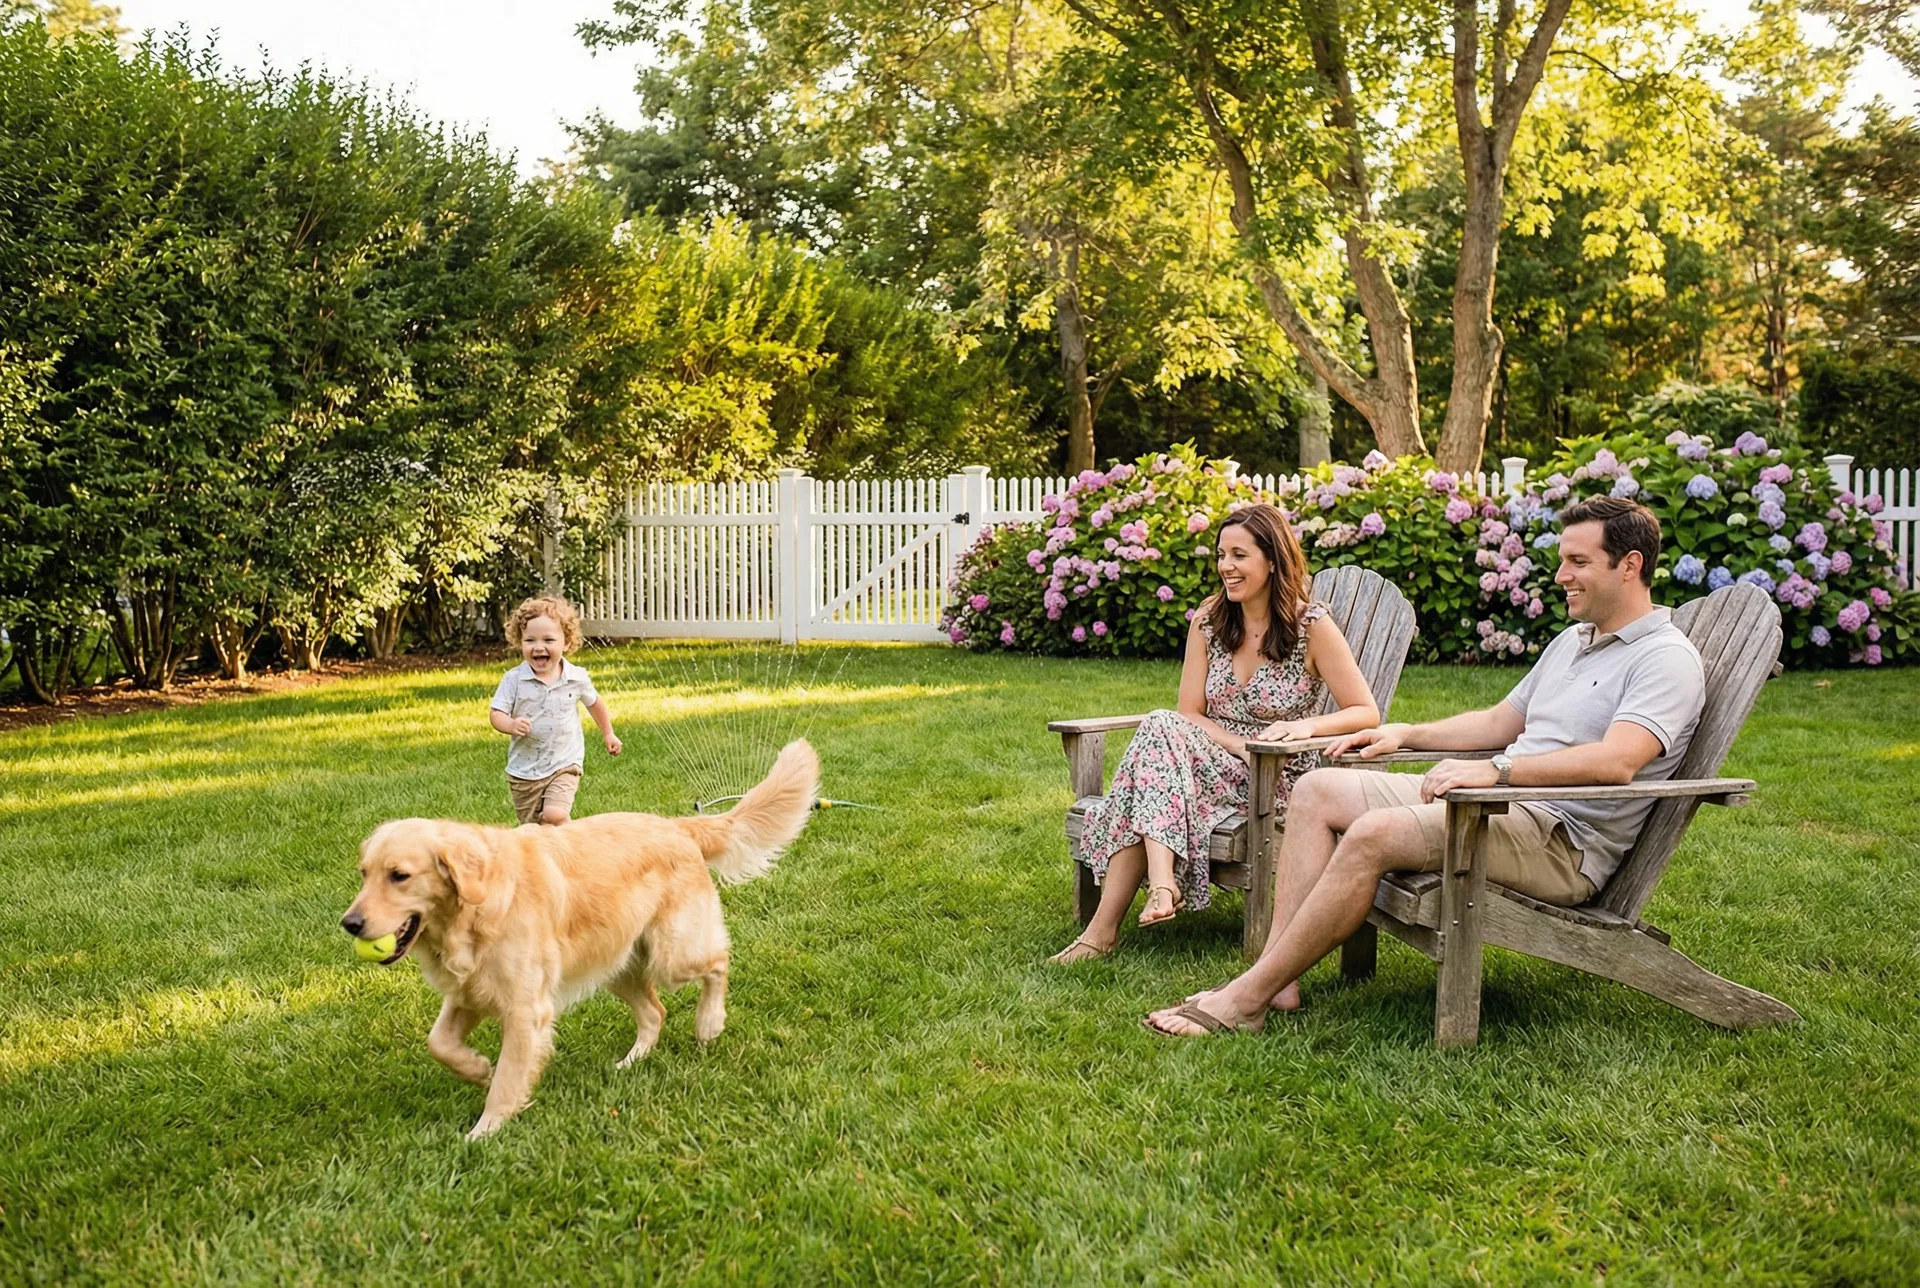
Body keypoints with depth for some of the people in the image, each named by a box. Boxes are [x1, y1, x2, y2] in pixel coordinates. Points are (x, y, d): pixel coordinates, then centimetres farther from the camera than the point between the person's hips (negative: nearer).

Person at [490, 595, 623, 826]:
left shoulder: (577, 678, -7)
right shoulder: (514, 679, -11)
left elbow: (594, 703, 13)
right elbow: (496, 713, -11)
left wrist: (608, 734, 23)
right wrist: (511, 725, -33)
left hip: (564, 765, -1)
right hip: (524, 770, 1)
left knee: (555, 816, -23)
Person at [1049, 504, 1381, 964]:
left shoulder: (1312, 625, -6)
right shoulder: (1209, 620, 6)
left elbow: (1366, 712, -6)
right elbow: (1188, 714, 3)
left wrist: (1307, 725, -24)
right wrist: (1244, 745, -14)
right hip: (1218, 765, 4)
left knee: (1159, 730, -30)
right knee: (1163, 728, -31)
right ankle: (1161, 883, -43)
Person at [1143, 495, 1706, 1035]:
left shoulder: (1667, 658, -8)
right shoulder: (1571, 641, 23)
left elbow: (1616, 761, -26)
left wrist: (1497, 769, -33)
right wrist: (1407, 735, 20)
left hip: (1565, 841, -10)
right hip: (1501, 803, 10)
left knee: (1374, 834, -30)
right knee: (1318, 791, -2)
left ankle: (1247, 998, -25)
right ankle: (1277, 972, -14)